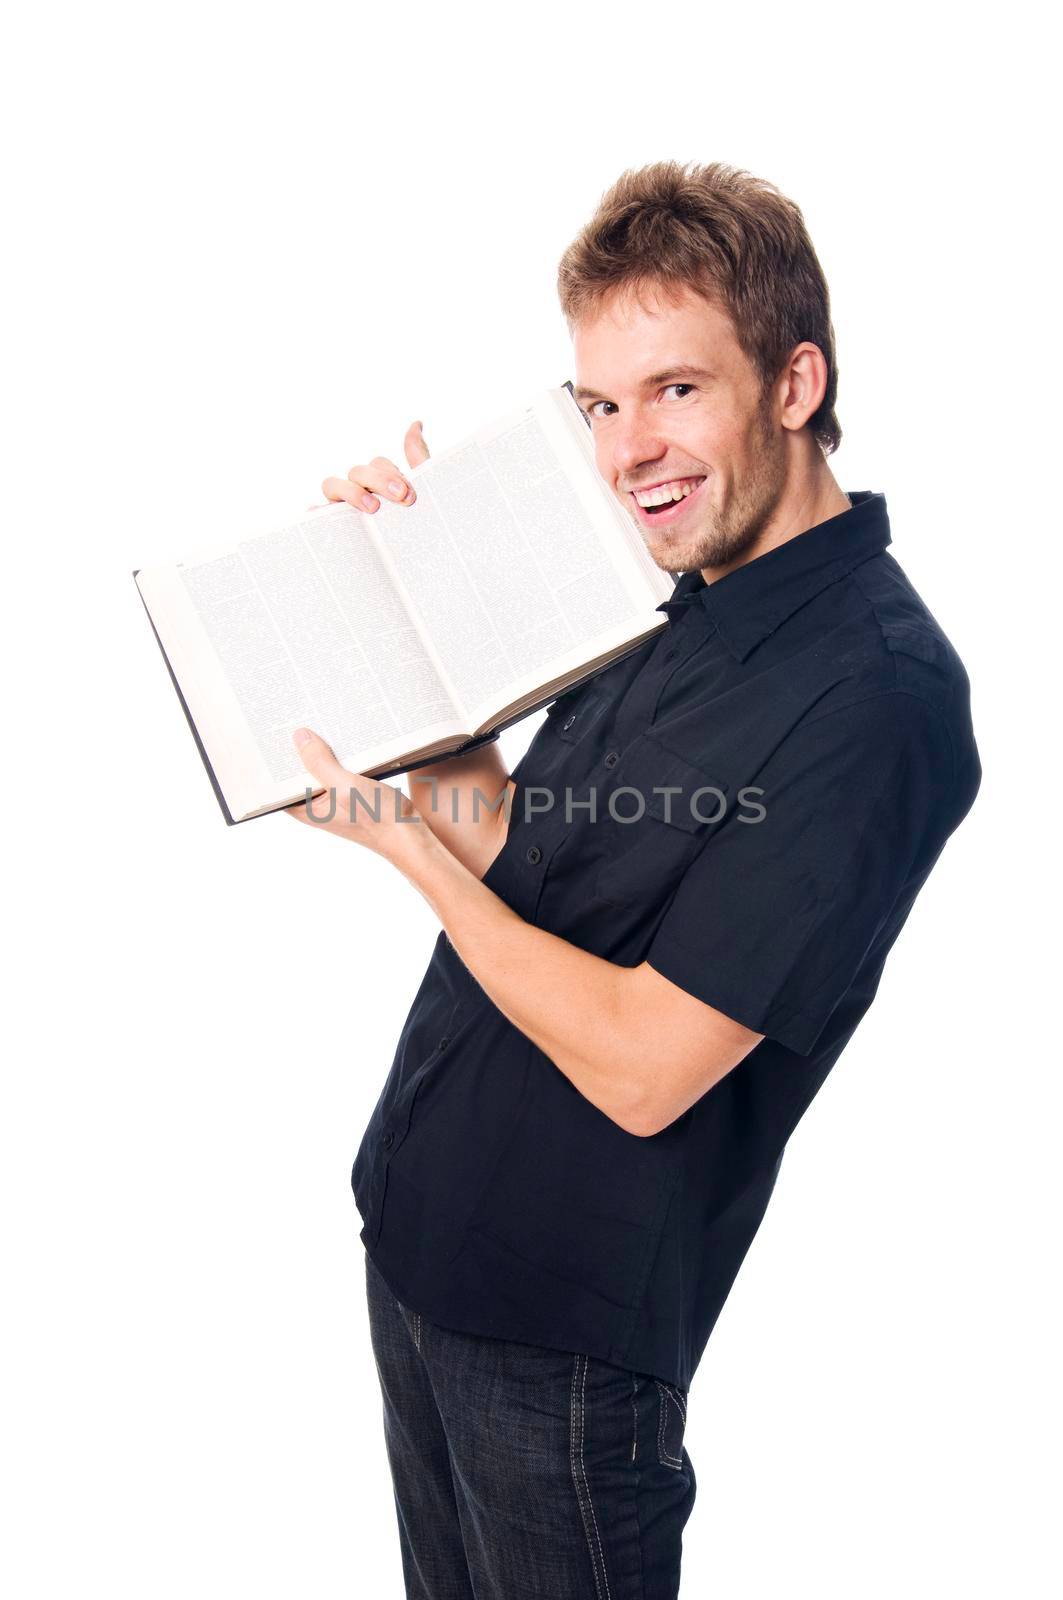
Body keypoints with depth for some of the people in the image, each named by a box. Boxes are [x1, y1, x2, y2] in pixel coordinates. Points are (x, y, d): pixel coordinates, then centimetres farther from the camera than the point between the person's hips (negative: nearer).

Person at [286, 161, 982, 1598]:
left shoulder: (876, 693, -26)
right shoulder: (681, 606, 3)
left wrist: (403, 835, -17)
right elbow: (502, 840, 6)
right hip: (417, 1236, 8)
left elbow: (641, 1069, -27)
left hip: (562, 1318, -8)